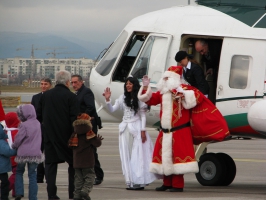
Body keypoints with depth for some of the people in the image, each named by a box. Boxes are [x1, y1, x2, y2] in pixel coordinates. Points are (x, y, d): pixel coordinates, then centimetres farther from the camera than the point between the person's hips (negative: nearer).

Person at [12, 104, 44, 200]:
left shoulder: (24, 125, -13)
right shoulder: (37, 123, 6)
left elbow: (18, 139, -9)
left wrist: (14, 146, 10)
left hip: (23, 153, -4)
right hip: (35, 152, 4)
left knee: (19, 172, 15)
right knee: (32, 175, 7)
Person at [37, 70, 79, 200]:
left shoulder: (45, 95, 5)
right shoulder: (71, 97, -9)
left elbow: (38, 116, 11)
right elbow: (74, 119, -13)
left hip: (49, 135, 3)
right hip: (66, 135, -3)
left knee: (50, 164, 7)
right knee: (73, 164, 8)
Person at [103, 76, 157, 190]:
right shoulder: (123, 98, 11)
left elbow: (143, 116, -2)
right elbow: (112, 110, 9)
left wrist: (143, 130, -7)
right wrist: (107, 100, -7)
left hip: (136, 128, -5)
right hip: (125, 128, 5)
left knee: (137, 155, -4)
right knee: (126, 156, 4)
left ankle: (138, 182, -2)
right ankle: (130, 181, 7)